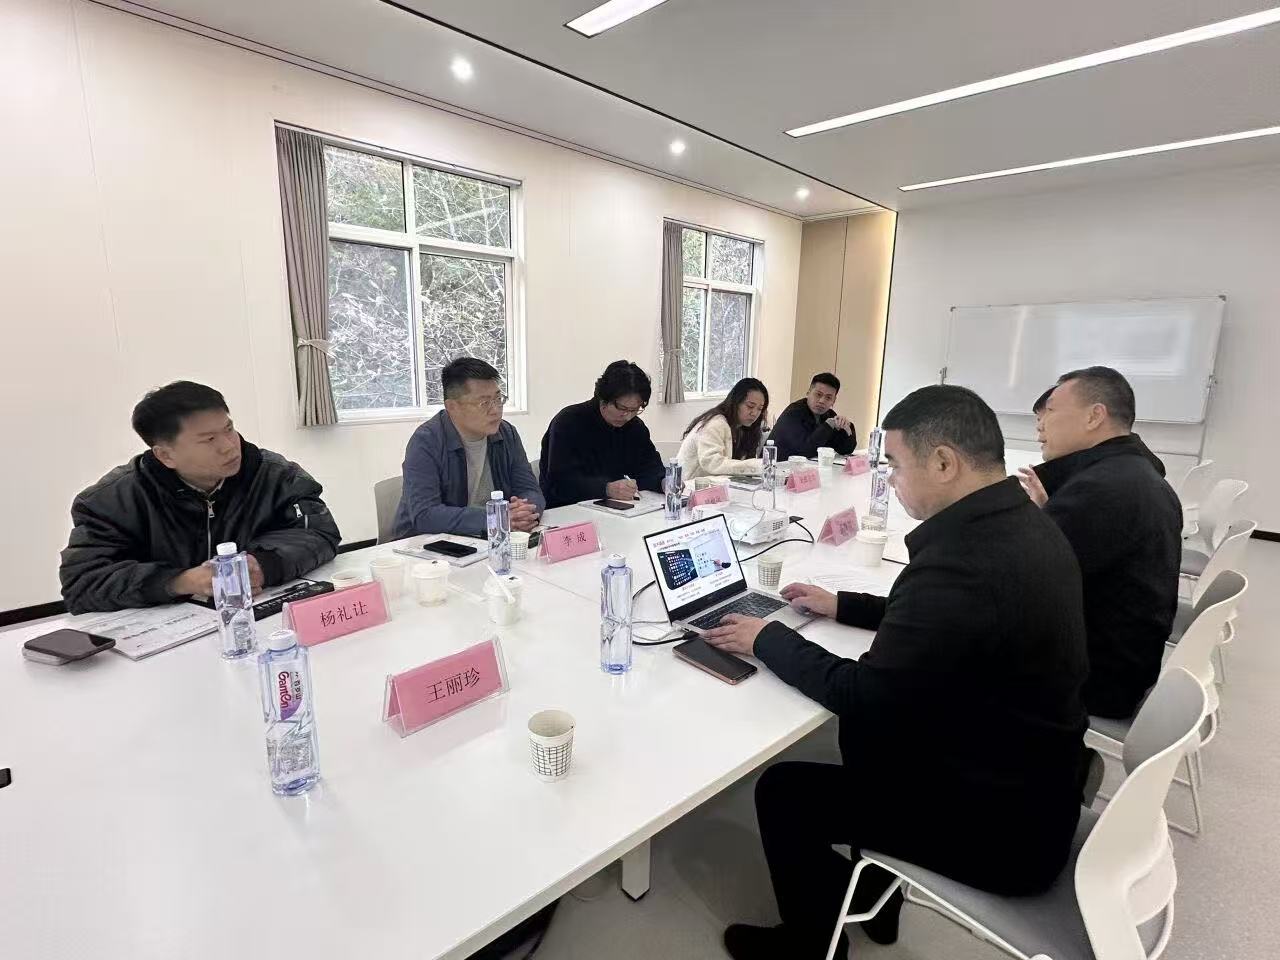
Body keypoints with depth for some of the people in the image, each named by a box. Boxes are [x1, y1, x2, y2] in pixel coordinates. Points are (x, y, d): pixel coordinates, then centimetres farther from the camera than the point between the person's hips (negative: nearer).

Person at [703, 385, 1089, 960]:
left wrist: (767, 640, -11)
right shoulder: (1023, 524, -2)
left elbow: (862, 695, -25)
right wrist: (842, 606, 12)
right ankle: (874, 895, 38)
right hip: (1034, 784, 9)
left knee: (783, 791, 1)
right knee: (866, 729, 22)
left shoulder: (962, 561, -34)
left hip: (1002, 826, -9)